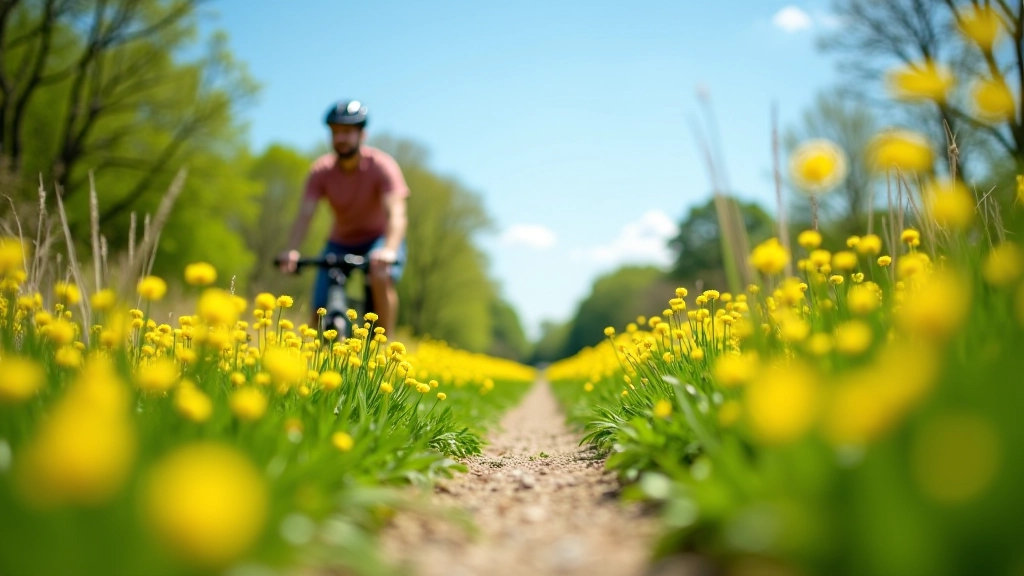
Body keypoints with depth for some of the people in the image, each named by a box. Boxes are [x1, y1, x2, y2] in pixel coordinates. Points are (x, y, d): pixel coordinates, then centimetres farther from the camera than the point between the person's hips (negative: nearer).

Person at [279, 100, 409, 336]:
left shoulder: (382, 166, -24)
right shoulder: (321, 171, -16)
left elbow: (396, 213, -36)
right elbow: (305, 214, -25)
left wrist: (389, 250, -55)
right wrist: (291, 250, -44)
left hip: (380, 239, -2)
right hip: (341, 242, 3)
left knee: (381, 277, -35)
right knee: (320, 314, -9)